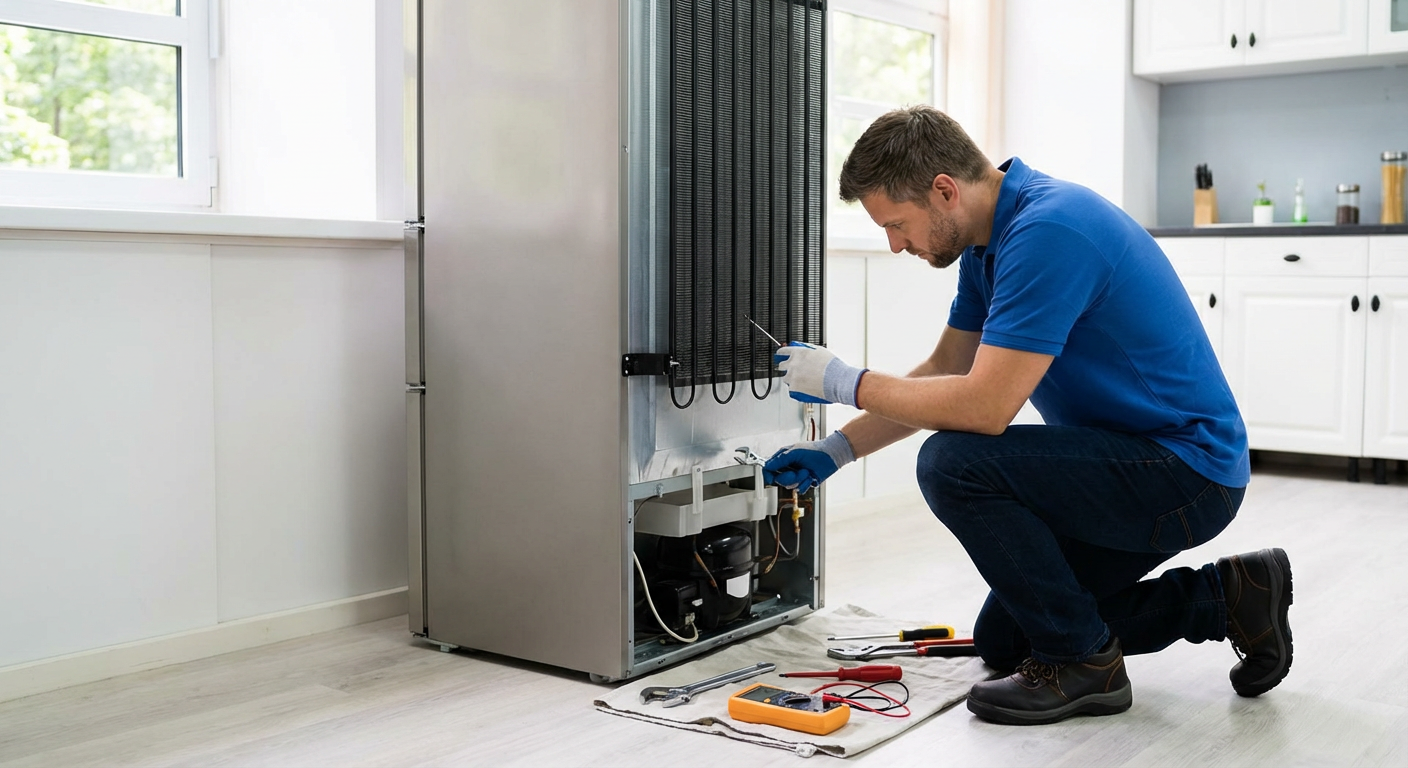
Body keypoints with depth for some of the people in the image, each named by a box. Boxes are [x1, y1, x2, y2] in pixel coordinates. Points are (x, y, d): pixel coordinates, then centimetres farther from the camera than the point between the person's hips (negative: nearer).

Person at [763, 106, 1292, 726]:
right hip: (1132, 465, 10)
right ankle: (1223, 598, 18)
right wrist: (837, 449, 9)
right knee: (1002, 639, 15)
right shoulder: (991, 239, 5)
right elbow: (944, 371, 15)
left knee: (955, 464, -25)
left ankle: (1083, 662, -8)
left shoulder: (1047, 230, -27)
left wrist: (846, 382, -18)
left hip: (1185, 471, -10)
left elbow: (984, 407, -31)